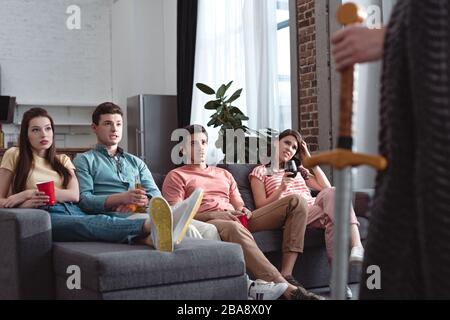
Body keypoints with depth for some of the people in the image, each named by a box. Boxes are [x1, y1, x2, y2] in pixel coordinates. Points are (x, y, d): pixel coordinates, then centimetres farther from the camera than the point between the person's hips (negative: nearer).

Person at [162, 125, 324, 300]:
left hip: (237, 221, 6)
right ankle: (286, 289, -50)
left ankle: (286, 274, -26)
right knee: (234, 228, -44)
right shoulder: (176, 177, 13)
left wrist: (243, 210, 0)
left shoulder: (224, 174, 31)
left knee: (296, 202, -9)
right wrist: (215, 215, -15)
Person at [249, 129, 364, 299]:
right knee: (334, 216, -34)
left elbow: (326, 187, 21)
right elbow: (261, 206, 5)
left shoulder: (298, 170, 33)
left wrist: (309, 158, 22)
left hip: (316, 209, 4)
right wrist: (282, 188, -11)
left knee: (332, 192, -32)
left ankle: (357, 246, -49)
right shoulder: (260, 172, 18)